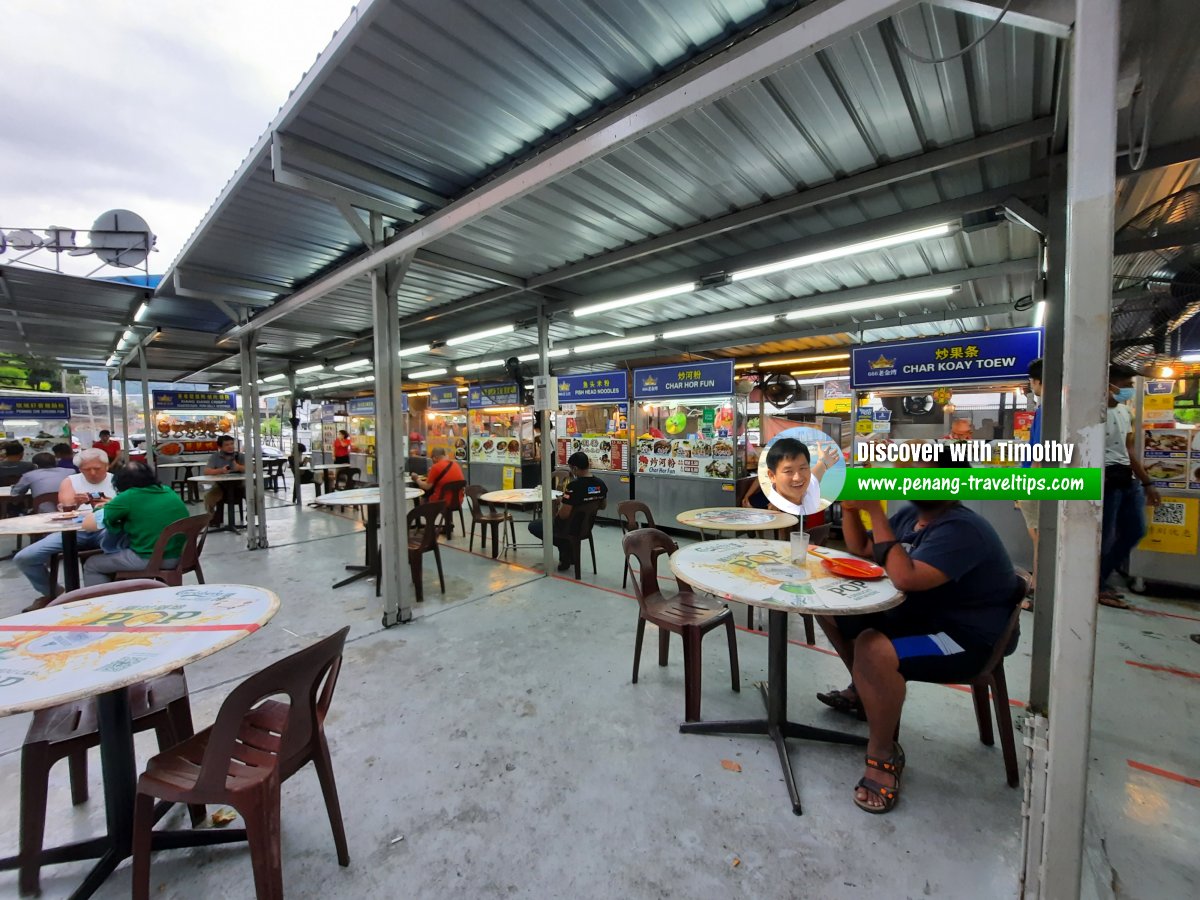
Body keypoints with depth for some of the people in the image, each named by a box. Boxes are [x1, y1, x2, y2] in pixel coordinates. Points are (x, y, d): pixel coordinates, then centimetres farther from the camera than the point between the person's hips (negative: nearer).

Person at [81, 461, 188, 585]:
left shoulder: (128, 497, -10)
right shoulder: (169, 492, 7)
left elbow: (88, 524, -5)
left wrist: (107, 507, 14)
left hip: (148, 559, -7)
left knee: (91, 566, 20)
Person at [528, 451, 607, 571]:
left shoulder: (573, 486, -29)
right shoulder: (601, 484, -8)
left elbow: (563, 515, -26)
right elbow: (603, 506, 9)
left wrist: (562, 501, -7)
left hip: (570, 529, -7)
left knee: (533, 526, 14)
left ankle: (565, 548, 7)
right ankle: (570, 554, 22)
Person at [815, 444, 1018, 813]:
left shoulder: (960, 530, -25)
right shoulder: (911, 513, 2)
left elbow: (905, 578, -37)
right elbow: (860, 548, 12)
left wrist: (876, 512, -33)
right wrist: (851, 509, -7)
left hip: (967, 638, -9)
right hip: (919, 615, 9)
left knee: (874, 650, -34)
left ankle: (883, 756, -9)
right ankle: (863, 691, 26)